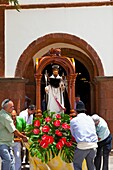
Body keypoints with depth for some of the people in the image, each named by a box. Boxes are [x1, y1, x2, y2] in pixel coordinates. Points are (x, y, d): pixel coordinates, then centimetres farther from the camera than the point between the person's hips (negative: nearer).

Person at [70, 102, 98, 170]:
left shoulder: (73, 121, 7)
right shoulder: (90, 119, 16)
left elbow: (73, 134, 15)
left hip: (82, 145, -4)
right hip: (93, 144, 4)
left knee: (77, 164, 10)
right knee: (91, 163, 19)